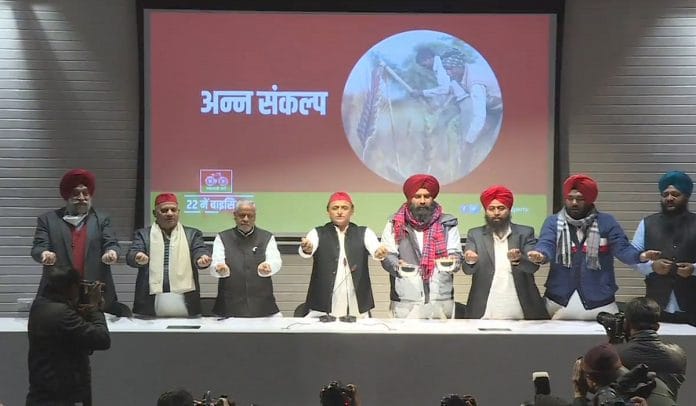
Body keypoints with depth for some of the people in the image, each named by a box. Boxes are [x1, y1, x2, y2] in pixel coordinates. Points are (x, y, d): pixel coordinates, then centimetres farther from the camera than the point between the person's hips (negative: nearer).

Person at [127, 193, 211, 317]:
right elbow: (131, 255, -2)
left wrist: (203, 258, -25)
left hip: (184, 302, 0)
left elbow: (200, 251, 0)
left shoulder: (192, 234, 13)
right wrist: (138, 258, -27)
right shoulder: (143, 234, 11)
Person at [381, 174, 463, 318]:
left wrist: (451, 262, -21)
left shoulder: (447, 224, 7)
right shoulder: (395, 224, 7)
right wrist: (398, 266, -22)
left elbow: (456, 255, 2)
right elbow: (387, 257, 0)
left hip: (441, 302, 0)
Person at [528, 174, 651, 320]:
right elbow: (546, 245, -12)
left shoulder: (606, 222, 2)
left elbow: (622, 249, -6)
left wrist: (639, 256, -28)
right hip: (560, 303, 1)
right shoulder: (553, 222, 4)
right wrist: (540, 255, -36)